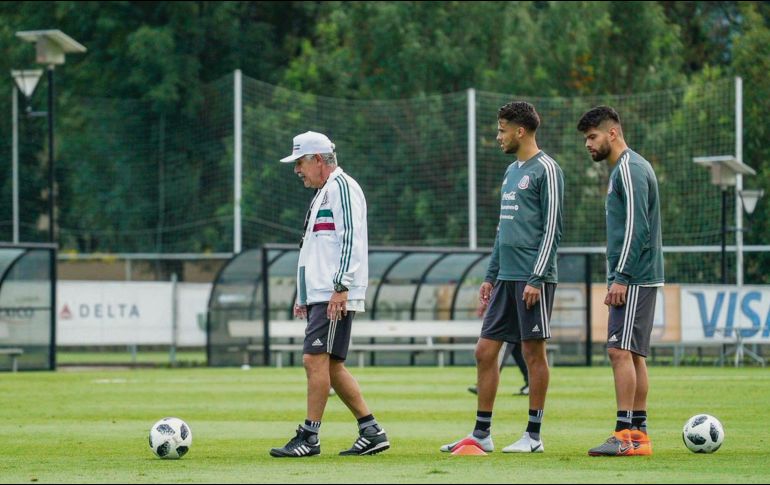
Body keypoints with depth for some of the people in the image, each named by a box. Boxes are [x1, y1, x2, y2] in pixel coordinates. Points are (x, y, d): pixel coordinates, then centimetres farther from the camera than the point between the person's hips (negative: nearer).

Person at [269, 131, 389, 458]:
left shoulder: (342, 187, -8)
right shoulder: (323, 192, 23)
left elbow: (350, 240, -17)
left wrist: (340, 287, -23)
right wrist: (303, 295, 25)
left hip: (335, 297, -10)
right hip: (320, 295, 10)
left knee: (316, 359, -13)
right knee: (331, 366, 8)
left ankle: (309, 437, -13)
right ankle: (371, 432, 11)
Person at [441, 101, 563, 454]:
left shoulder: (546, 170, -8)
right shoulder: (512, 171, 19)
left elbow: (552, 229, -13)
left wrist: (536, 278, -17)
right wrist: (491, 276, 20)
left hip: (533, 279, -9)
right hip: (506, 279, 9)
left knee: (533, 351, -3)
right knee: (485, 351, 5)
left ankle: (533, 435, 3)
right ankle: (481, 434, 9)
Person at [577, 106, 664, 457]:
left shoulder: (629, 169, -12)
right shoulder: (623, 169, 20)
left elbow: (636, 228, -20)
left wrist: (621, 277, -21)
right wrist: (617, 279, 23)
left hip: (634, 279, -10)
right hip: (633, 279, 10)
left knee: (621, 350, -14)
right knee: (632, 354, 9)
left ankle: (625, 434, -17)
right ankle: (638, 435, 9)